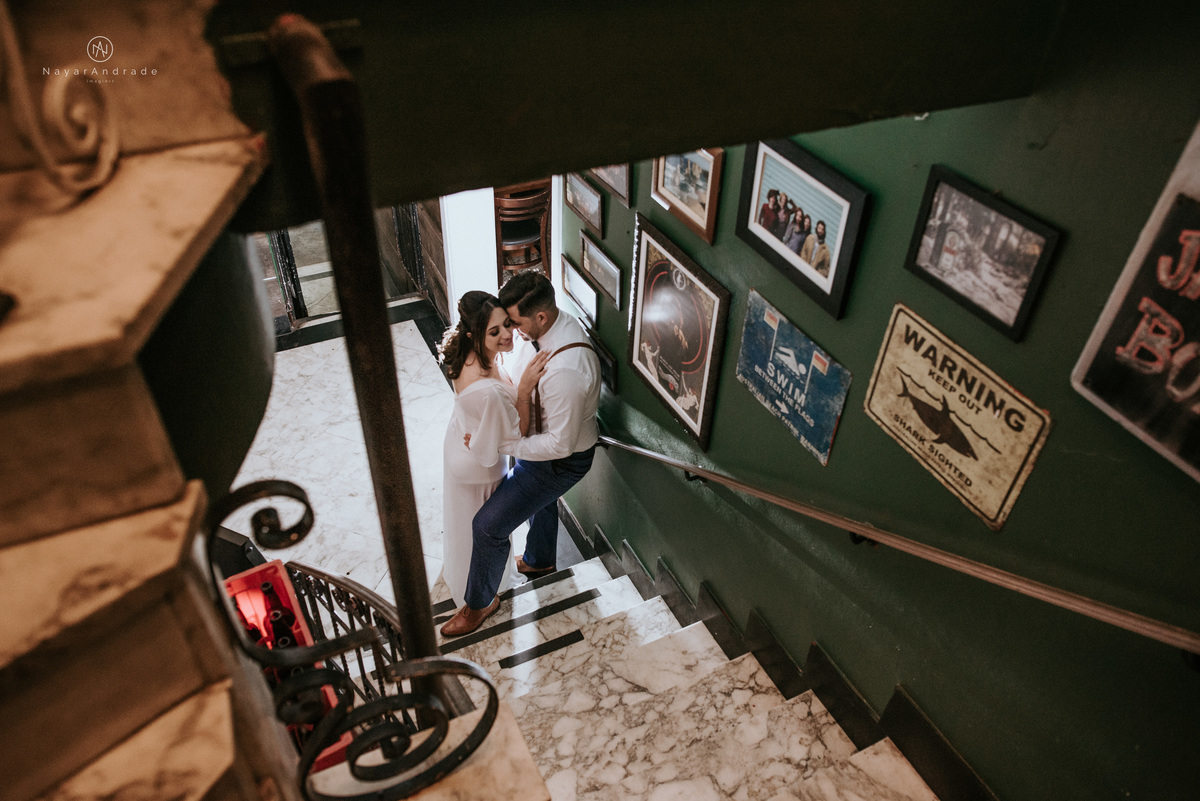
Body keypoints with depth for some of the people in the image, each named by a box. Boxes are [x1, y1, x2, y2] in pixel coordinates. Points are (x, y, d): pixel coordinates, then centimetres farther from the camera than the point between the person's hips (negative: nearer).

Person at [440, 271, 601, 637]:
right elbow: (517, 366, 7)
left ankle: (480, 603, 23)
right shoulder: (551, 322, -14)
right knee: (540, 499, 34)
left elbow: (560, 444, -34)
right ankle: (539, 560, 64)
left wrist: (500, 444, -29)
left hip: (562, 457, -9)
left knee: (489, 525, -2)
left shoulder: (565, 369, -42)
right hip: (539, 434, 9)